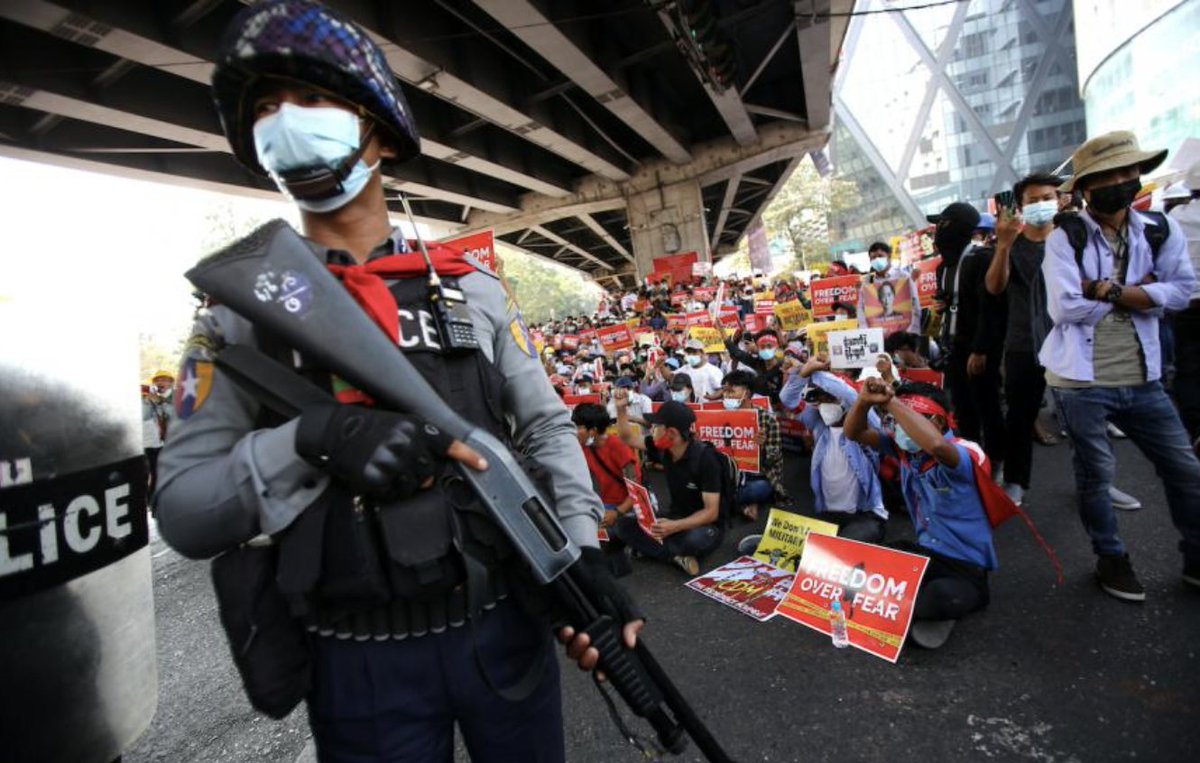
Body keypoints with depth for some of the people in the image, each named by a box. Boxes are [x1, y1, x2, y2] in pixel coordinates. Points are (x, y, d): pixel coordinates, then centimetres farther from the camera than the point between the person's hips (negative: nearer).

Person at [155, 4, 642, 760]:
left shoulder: (469, 286, 1)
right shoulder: (239, 312, -2)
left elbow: (547, 426, 1)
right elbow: (183, 513, -6)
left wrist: (585, 553, -11)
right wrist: (312, 437, -24)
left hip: (504, 626, 2)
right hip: (360, 663, 0)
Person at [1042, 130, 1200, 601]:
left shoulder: (1161, 230, 5)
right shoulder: (1064, 238, -8)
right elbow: (1064, 307, -19)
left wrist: (1103, 289, -14)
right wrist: (1135, 291, -8)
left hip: (1141, 380, 4)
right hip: (1081, 380, -4)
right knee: (1095, 473, 9)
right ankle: (1111, 559, 29)